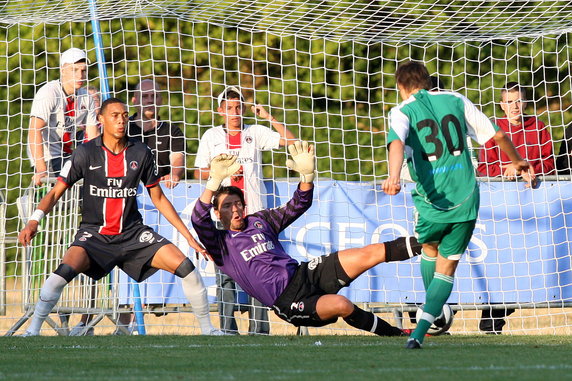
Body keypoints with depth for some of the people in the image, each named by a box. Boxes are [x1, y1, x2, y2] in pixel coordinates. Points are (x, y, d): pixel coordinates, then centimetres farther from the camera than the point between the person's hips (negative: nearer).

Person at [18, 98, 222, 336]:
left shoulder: (141, 153, 1)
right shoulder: (86, 153, -5)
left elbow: (158, 198, 11)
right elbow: (56, 193, -3)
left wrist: (189, 237, 9)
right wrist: (34, 222, -20)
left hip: (133, 233, 3)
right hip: (94, 233, -3)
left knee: (185, 266, -13)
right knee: (67, 269, -31)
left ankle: (208, 329, 4)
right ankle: (32, 332, -18)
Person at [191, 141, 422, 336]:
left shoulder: (260, 220, 15)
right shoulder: (220, 244, -1)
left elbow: (299, 205, 14)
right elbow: (199, 219, -20)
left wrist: (307, 175, -5)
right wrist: (215, 180, -31)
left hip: (304, 273, 6)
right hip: (288, 302, -6)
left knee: (369, 254, -7)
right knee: (341, 305, -32)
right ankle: (394, 333, -16)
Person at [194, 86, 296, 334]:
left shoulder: (255, 133, 9)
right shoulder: (212, 136, 11)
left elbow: (290, 140, 1)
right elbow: (199, 173, 12)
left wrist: (268, 117, -5)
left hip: (253, 212, 0)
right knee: (224, 272, -2)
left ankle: (259, 329, -2)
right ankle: (227, 330, 1)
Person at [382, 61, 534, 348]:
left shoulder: (402, 111, 0)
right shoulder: (456, 101, 9)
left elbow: (397, 143, -23)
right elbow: (498, 135, 10)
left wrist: (394, 176, -40)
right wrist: (517, 161, 28)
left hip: (431, 202, -1)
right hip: (465, 199, 1)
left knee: (429, 249, 30)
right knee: (447, 267, 8)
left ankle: (435, 315, 39)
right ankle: (419, 332, -8)